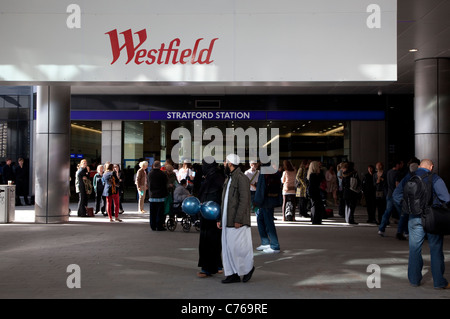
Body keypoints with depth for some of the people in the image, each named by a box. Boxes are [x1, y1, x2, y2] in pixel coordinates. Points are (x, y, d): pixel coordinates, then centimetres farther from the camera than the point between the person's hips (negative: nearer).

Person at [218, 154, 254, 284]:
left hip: (237, 221, -9)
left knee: (237, 246, -7)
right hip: (227, 221, 9)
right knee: (227, 247, 9)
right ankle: (233, 274, 16)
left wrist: (238, 220, -22)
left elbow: (244, 200, -18)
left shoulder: (241, 178, -12)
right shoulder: (228, 179, 18)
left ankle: (248, 267, 15)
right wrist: (220, 219, 17)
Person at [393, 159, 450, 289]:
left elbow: (396, 194, 6)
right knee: (436, 250, 7)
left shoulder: (408, 177, 5)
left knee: (414, 249, 10)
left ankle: (414, 279, 15)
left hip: (414, 218, 3)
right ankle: (439, 281, 12)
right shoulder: (434, 178, -7)